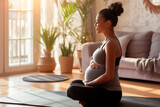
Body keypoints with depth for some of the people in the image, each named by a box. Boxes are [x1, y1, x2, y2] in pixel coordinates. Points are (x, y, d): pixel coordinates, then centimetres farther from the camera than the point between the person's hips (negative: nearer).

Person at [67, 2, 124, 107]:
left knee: (72, 90, -27)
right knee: (74, 83, 29)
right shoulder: (107, 40, 11)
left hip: (110, 93, -10)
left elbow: (109, 75, -24)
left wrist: (88, 83, -12)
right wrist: (93, 64, 0)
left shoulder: (111, 43, -19)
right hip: (104, 88, 10)